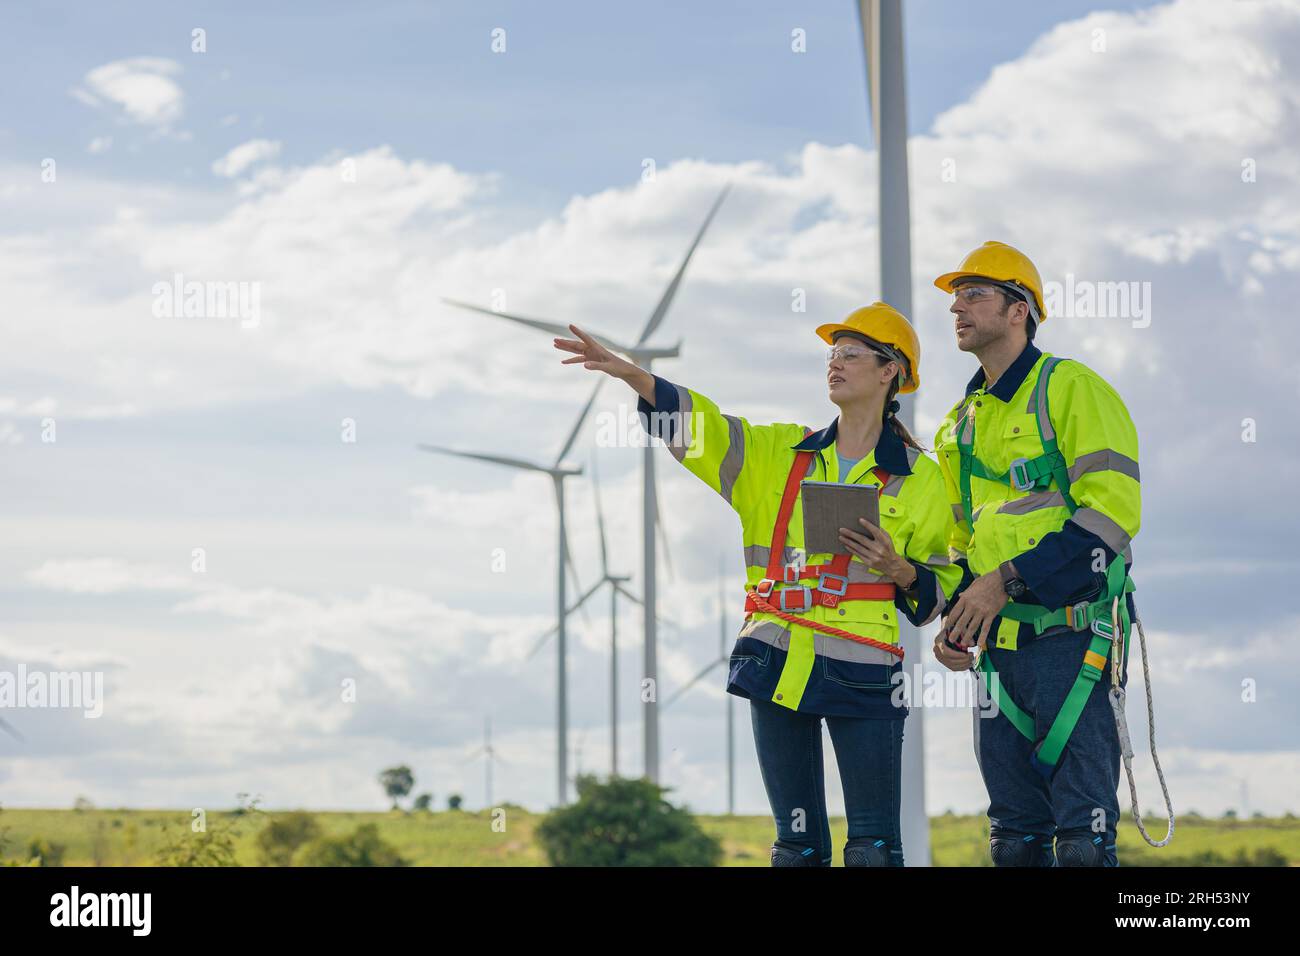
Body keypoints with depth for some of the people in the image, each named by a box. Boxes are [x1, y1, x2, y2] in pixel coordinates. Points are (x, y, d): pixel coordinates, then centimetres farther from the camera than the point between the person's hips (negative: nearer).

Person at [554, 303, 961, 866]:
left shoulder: (919, 478, 4)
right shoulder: (782, 453, 13)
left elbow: (946, 586, 7)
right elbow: (699, 426, 4)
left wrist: (897, 568, -13)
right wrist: (629, 373, -9)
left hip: (862, 672, -3)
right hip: (778, 666, 3)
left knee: (873, 849, -6)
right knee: (797, 845, 7)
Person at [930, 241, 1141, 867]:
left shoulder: (1071, 388, -5)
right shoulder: (962, 423, 19)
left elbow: (1113, 508, -16)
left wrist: (1008, 580, -18)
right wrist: (956, 617, 9)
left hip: (1072, 636, -7)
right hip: (998, 644, 7)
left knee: (1082, 838, -9)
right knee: (1015, 837, 9)